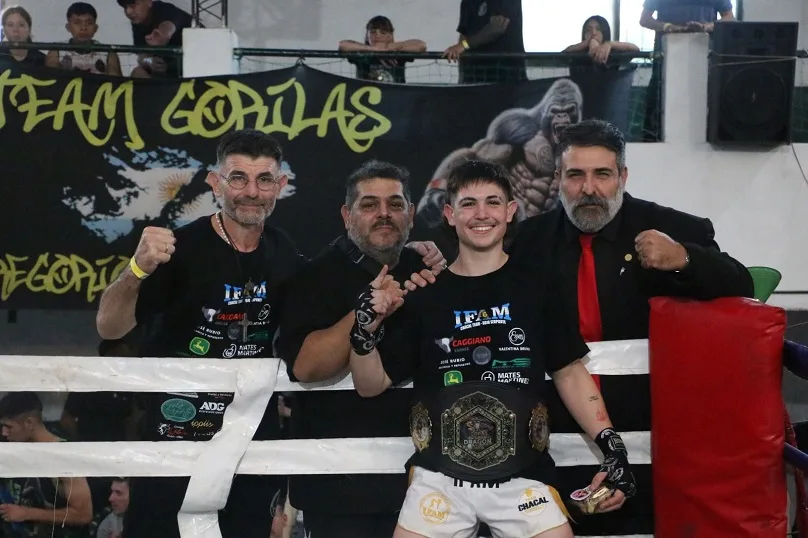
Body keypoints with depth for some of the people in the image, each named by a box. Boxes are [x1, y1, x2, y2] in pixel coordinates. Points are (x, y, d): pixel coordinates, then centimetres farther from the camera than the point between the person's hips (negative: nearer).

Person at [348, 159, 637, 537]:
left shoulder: (536, 288, 3)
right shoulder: (422, 295, 3)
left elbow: (570, 374, 7)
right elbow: (370, 386, 6)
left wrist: (610, 445, -3)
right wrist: (365, 331, -12)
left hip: (522, 475, 0)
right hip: (439, 476, 0)